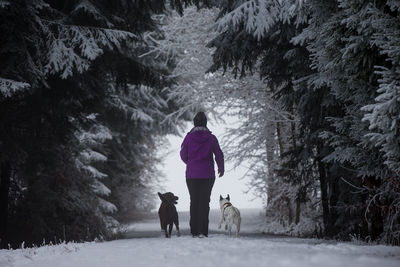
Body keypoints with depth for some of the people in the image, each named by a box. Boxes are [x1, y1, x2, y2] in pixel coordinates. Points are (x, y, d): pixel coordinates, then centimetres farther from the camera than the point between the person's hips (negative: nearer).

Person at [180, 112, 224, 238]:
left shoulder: (189, 137, -4)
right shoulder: (211, 138, -4)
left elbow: (183, 155, 4)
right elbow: (219, 155, 4)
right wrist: (221, 168, 23)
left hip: (191, 175, 1)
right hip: (207, 175, -1)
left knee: (194, 202, 9)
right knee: (205, 201, 2)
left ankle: (194, 231, 8)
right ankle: (203, 231, -3)